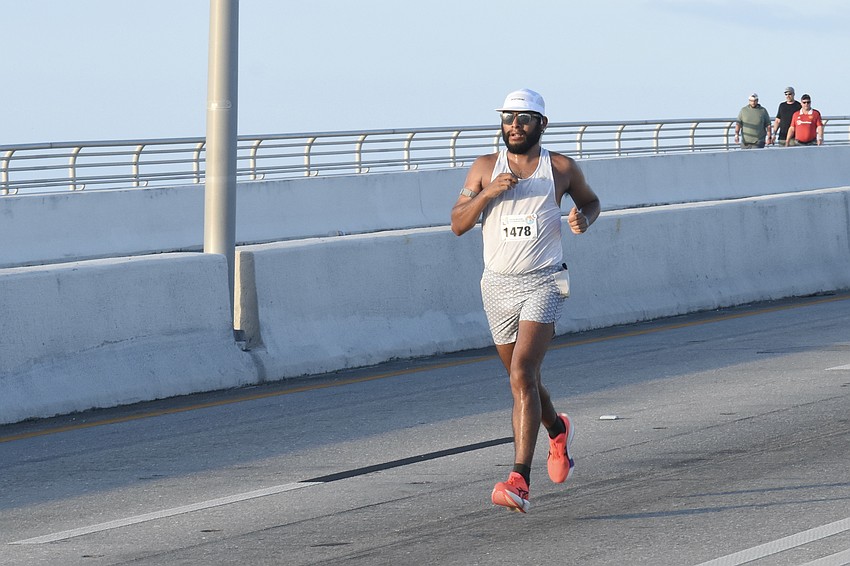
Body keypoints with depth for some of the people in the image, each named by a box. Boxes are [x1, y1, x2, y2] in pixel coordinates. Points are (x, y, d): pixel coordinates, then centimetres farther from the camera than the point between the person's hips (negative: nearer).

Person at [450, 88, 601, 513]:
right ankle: (558, 431, 49)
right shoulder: (485, 168, 5)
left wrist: (583, 218, -3)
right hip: (498, 283, 4)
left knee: (522, 374, -19)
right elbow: (458, 224, 1)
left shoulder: (561, 168, 2)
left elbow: (590, 201, 20)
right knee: (522, 379, 16)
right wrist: (487, 193, -15)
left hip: (543, 283, -4)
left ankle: (519, 480, -24)